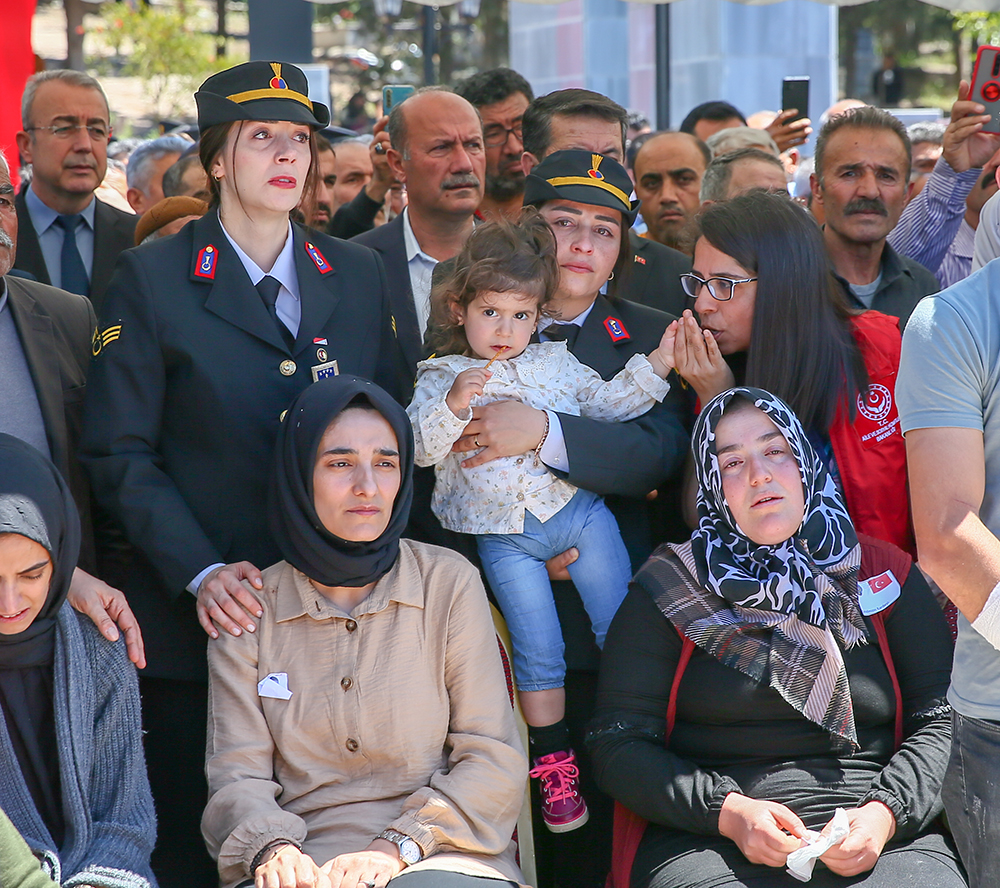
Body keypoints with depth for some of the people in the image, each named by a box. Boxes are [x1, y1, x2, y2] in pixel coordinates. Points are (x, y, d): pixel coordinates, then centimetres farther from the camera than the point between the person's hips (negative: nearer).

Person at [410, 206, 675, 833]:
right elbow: (422, 448, -10)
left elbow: (608, 401, 15)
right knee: (537, 649, -2)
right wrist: (454, 404, -26)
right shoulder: (441, 378, 3)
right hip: (505, 536, -2)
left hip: (578, 511, 2)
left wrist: (656, 365, 4)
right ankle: (553, 761, 11)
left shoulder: (554, 362, 12)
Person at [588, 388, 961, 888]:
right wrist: (727, 810, -12)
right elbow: (618, 743, 4)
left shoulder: (884, 573, 15)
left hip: (880, 841, 2)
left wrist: (886, 812, -10)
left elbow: (939, 721, 9)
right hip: (705, 840, -2)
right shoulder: (670, 585, 10)